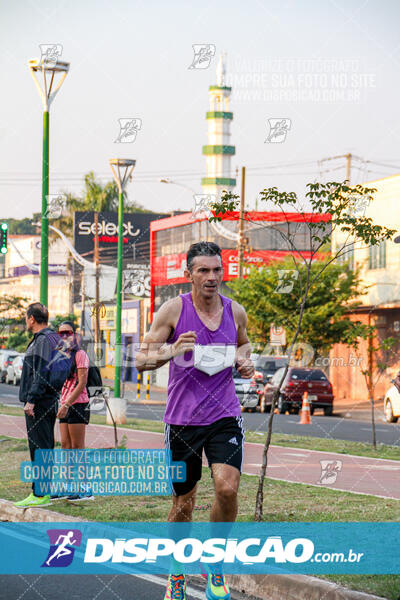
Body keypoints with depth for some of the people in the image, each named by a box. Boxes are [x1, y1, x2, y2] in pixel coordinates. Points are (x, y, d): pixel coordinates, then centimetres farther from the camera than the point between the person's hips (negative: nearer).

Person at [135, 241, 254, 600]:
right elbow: (141, 359, -4)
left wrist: (244, 359, 2)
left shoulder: (236, 312, 3)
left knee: (227, 489, -18)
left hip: (225, 416, 2)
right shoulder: (174, 310, -6)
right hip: (183, 419, -1)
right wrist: (170, 351, -24)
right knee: (183, 503, 6)